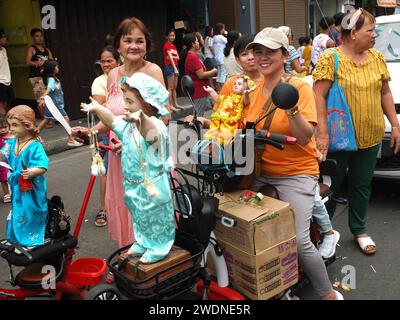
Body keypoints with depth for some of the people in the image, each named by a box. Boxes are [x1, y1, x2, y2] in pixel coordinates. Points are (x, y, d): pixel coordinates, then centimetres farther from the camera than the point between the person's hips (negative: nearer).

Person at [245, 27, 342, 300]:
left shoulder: (300, 87, -9)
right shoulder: (252, 89, 6)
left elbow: (306, 137, -17)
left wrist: (290, 107, -29)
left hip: (296, 173, -5)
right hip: (259, 171, 5)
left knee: (299, 241, -15)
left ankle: (329, 294, 11)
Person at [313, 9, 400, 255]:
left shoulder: (377, 58, 6)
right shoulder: (330, 58, -11)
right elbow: (319, 96, -15)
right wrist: (322, 134, -21)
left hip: (370, 138, 5)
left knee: (362, 185, 17)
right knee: (331, 186, 8)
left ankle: (360, 230, 35)